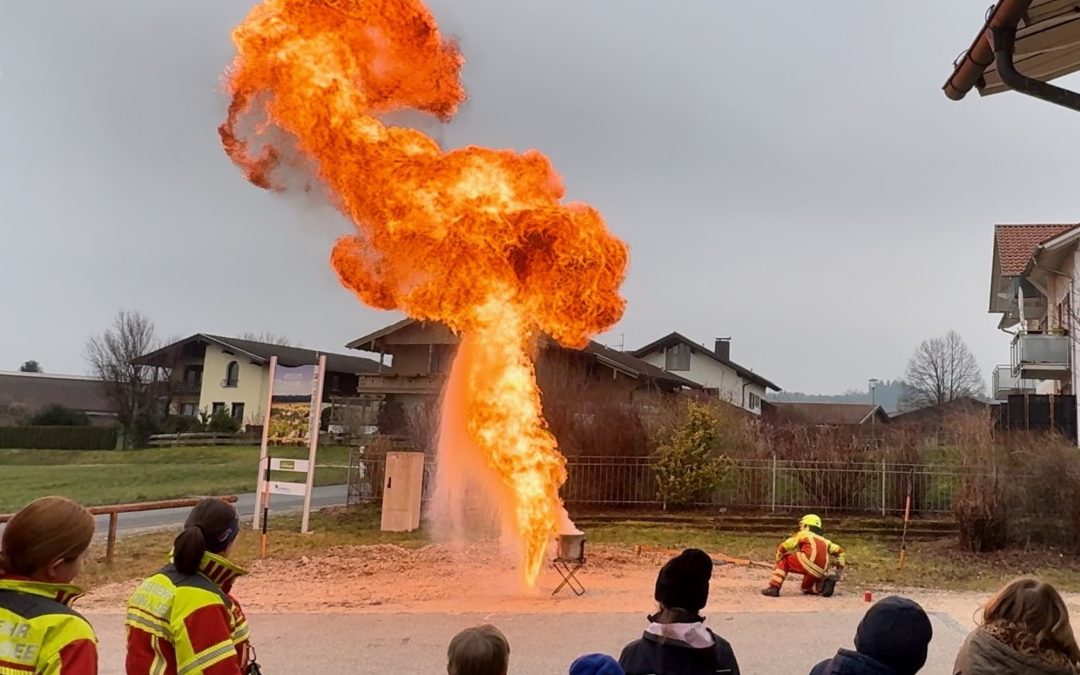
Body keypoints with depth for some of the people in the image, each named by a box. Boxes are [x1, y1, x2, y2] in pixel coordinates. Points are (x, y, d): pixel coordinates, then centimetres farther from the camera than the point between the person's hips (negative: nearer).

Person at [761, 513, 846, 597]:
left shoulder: (802, 534, 22)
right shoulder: (824, 540, 34)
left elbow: (782, 547, 16)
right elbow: (839, 550, 27)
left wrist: (778, 564, 28)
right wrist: (839, 569, 26)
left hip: (809, 561, -6)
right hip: (820, 571, 6)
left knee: (784, 561, 17)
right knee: (806, 588, 29)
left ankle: (774, 587, 0)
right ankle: (823, 583, 1)